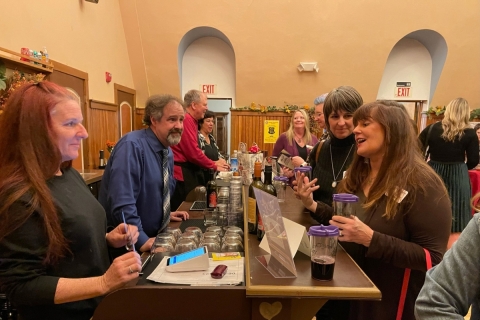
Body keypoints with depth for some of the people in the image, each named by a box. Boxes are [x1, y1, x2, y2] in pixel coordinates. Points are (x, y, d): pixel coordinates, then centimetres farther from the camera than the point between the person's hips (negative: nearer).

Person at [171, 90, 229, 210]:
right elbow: (193, 153, -22)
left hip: (188, 170, 10)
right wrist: (214, 166, -9)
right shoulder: (185, 120, -18)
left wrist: (213, 163, 7)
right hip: (181, 173, -10)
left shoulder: (192, 121, 15)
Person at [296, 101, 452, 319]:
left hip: (393, 302, -6)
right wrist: (312, 205, -6)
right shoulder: (358, 175, 1)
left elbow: (433, 258, -22)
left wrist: (370, 238, -32)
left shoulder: (421, 183, -18)